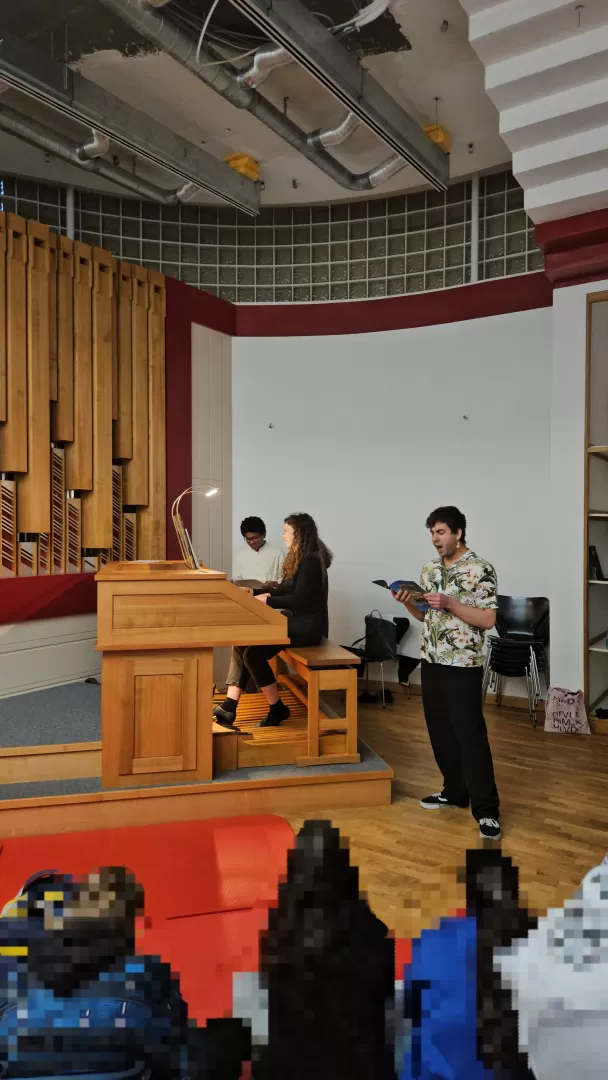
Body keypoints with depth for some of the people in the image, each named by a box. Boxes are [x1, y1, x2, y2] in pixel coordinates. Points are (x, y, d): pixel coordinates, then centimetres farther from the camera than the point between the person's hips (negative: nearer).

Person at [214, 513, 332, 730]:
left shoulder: (311, 561, -14)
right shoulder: (299, 559, 16)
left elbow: (299, 600, -22)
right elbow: (285, 590, 20)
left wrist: (267, 601, -16)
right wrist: (254, 592, 10)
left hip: (308, 626, -10)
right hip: (296, 621, 10)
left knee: (253, 651, -21)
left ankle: (277, 708, -4)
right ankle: (230, 706, -13)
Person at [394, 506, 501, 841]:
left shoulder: (480, 569, -12)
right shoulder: (429, 569, 9)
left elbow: (488, 619, -15)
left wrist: (450, 603, -23)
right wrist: (407, 602, -4)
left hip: (463, 666, -7)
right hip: (431, 662, 7)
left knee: (471, 735, -3)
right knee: (440, 732, 14)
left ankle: (486, 809, 7)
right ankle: (455, 792, 29)